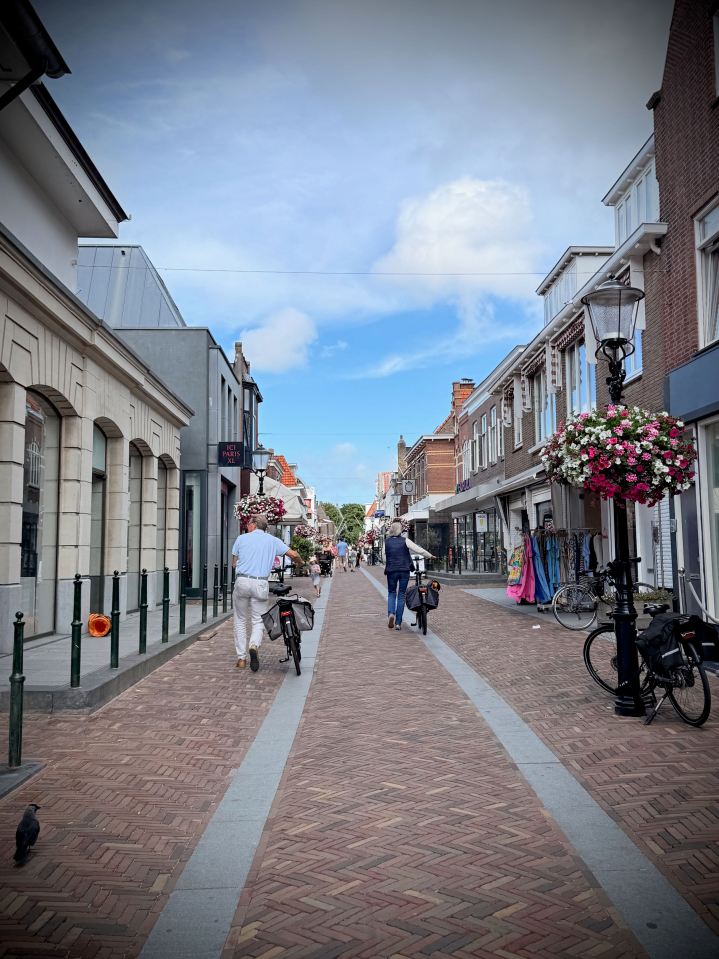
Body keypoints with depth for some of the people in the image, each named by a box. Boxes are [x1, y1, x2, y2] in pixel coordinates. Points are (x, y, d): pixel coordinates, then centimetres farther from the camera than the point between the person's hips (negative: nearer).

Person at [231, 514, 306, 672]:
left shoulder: (241, 538, 8)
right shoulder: (272, 540, 10)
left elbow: (234, 564, 12)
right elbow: (293, 554, 7)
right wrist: (301, 563, 29)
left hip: (242, 581, 0)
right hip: (261, 584, 0)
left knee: (240, 621, 13)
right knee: (257, 621, 10)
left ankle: (241, 659, 12)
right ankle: (254, 646, -20)